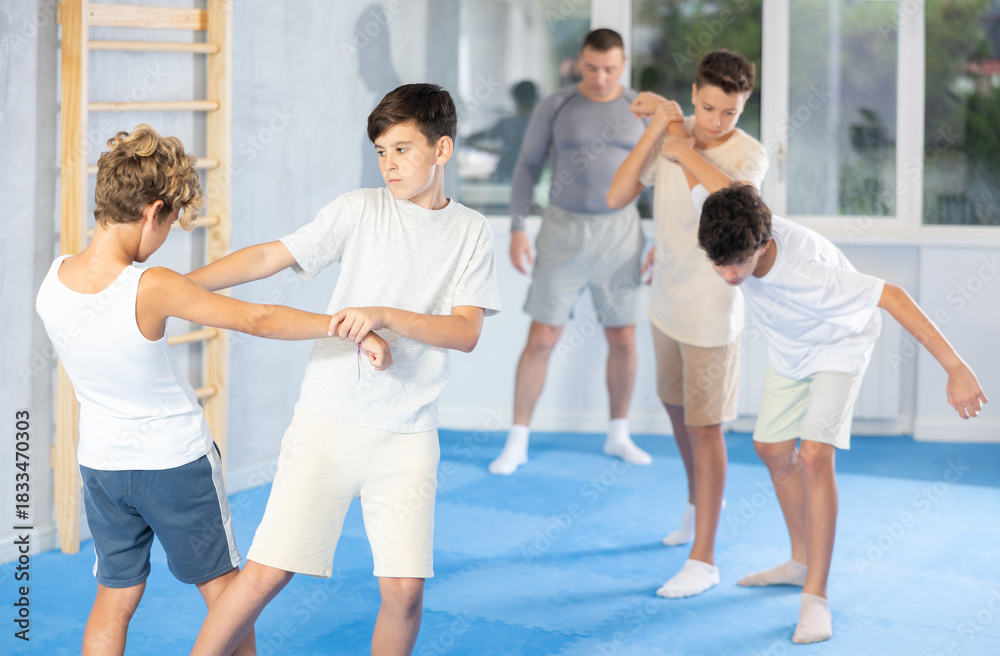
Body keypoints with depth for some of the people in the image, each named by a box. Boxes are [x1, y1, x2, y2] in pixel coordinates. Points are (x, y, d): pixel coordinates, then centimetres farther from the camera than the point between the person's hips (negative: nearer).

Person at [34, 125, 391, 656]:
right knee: (222, 588, 15)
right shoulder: (154, 289, -29)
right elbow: (258, 320, -24)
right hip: (176, 459, -5)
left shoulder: (54, 278, -13)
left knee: (116, 597, 16)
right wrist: (350, 328, -17)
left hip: (102, 461, 5)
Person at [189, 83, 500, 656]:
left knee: (405, 589, -5)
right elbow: (271, 256, 2)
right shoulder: (360, 210, 4)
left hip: (408, 435, 1)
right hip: (328, 421, -1)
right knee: (268, 571, -7)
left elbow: (466, 331, -5)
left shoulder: (471, 233, 6)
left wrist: (385, 315, -20)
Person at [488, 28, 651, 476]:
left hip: (619, 234, 1)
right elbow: (527, 167, 0)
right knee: (540, 341, -2)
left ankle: (618, 436, 29)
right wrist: (516, 231, -8)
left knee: (623, 341, 9)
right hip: (563, 234, -1)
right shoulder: (554, 106, -6)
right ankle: (517, 443, 11)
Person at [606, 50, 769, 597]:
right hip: (667, 302, 6)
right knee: (676, 407, 23)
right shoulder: (672, 133, -6)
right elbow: (617, 197, -14)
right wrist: (656, 127, -24)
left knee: (704, 427, -4)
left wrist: (678, 134, -36)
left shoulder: (750, 155, -19)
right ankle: (700, 501, 48)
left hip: (711, 312, -6)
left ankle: (702, 558, 2)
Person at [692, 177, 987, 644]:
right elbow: (683, 150, -14)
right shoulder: (717, 216, -32)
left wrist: (955, 369, -43)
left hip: (839, 343, -6)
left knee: (814, 456, -19)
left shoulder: (806, 273, -45)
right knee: (773, 449, 14)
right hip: (787, 344, 6)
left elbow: (893, 298, -41)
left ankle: (816, 596, -13)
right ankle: (803, 560, 35)